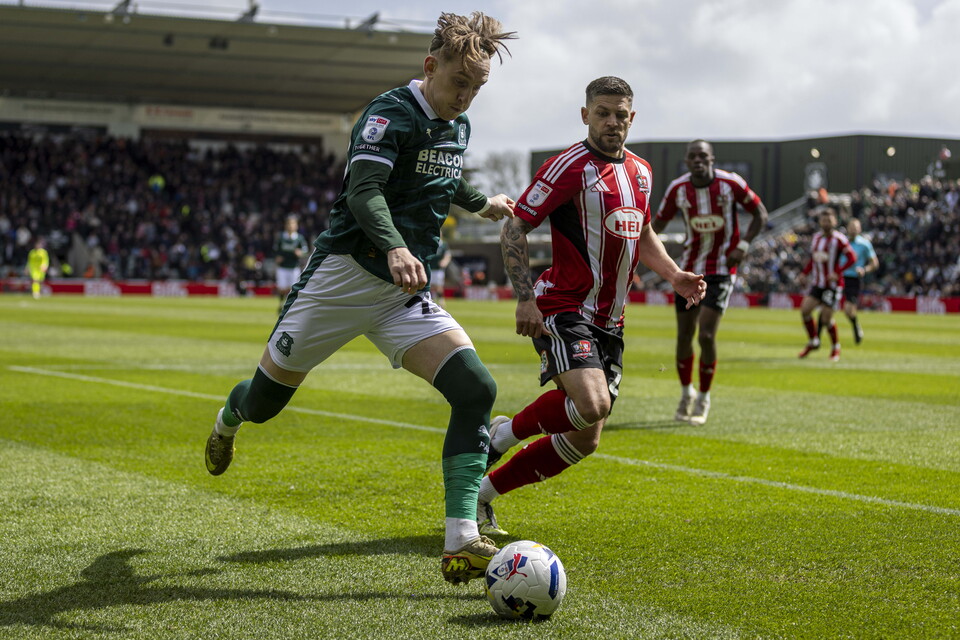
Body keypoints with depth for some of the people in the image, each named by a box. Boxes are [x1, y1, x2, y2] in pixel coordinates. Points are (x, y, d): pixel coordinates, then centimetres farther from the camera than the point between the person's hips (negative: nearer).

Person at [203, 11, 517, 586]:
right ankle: (229, 419, 50)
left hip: (407, 295, 6)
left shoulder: (459, 128, 11)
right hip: (344, 276, -6)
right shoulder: (391, 114, -14)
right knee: (264, 401, 9)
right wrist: (395, 248, -45)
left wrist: (482, 202, 49)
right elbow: (363, 193, -29)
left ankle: (462, 544, -19)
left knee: (477, 389, -18)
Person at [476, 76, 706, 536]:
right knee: (592, 404, -30)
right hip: (564, 309, -8)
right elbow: (515, 228, -11)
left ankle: (482, 492, 19)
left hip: (608, 322, 8)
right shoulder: (571, 167, -10)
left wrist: (674, 275, 10)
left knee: (585, 439, 6)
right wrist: (525, 298, -21)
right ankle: (505, 433, -2)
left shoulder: (640, 172, 13)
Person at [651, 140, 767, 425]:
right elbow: (659, 222, 6)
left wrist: (743, 245, -12)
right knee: (684, 336, 5)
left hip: (722, 270, -3)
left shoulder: (731, 183, -12)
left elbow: (760, 213, 0)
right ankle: (686, 393, 29)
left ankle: (703, 399, 7)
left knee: (706, 335, -13)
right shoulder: (677, 188, -5)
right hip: (689, 269, 3)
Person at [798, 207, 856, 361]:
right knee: (805, 309, -7)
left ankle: (836, 347, 16)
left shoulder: (839, 239, -11)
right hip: (818, 283, 6)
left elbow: (852, 257, -13)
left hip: (833, 284, -6)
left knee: (826, 319, -7)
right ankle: (813, 341, 11)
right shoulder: (816, 237, 10)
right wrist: (805, 272, 5)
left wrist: (837, 272, -22)